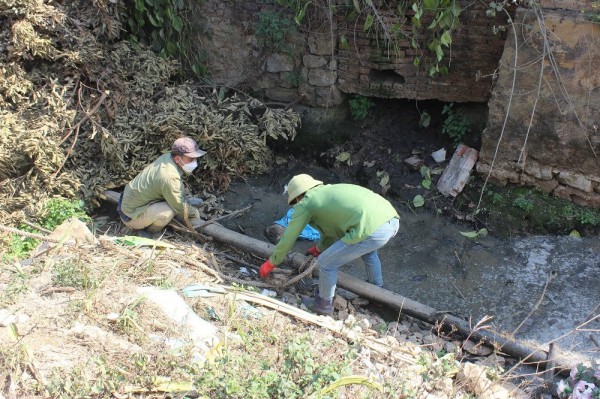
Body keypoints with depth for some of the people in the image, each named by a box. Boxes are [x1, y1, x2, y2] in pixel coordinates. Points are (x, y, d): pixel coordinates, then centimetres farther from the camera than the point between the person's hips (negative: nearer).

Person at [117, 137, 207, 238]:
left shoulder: (167, 157, -8)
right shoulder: (169, 177, -34)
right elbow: (180, 209, -20)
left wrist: (185, 201, 13)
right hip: (131, 217, -9)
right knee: (168, 211, -28)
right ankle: (148, 231, -4)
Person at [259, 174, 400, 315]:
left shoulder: (305, 204, 10)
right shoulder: (329, 191, 31)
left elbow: (288, 238, 17)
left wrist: (270, 264, 31)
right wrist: (320, 248, 61)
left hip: (372, 230, -8)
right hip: (393, 219, 8)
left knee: (326, 263, 11)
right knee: (368, 249, 40)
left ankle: (324, 304, 32)